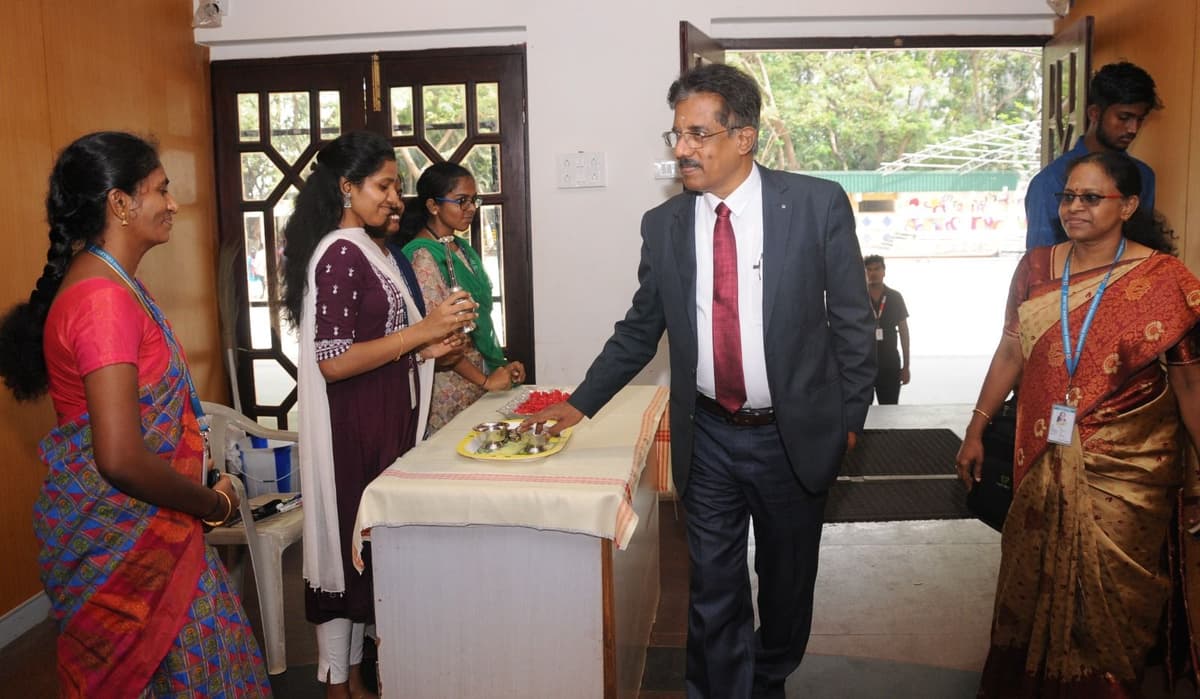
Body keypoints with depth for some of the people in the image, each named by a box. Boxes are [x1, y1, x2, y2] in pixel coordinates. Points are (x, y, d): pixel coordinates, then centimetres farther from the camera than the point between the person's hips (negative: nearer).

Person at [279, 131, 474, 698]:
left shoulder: (369, 248, 13)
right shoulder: (340, 254, -16)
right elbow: (333, 361, -22)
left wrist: (424, 349, 6)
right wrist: (423, 330, -20)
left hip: (385, 419, 9)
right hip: (351, 427, -9)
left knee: (369, 544, 15)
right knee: (347, 544, 3)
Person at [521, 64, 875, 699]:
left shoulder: (818, 204, -9)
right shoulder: (663, 224, 0)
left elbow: (852, 320, -4)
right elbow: (639, 329, 7)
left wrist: (850, 417, -3)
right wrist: (580, 404, 3)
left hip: (795, 433, -1)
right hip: (707, 438, 1)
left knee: (787, 581, 18)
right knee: (712, 590, 9)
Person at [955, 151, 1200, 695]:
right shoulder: (1035, 267, 2)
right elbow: (1010, 353, 7)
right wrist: (976, 430, 8)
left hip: (1127, 468, -3)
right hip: (1044, 461, 3)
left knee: (1109, 596, 7)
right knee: (1031, 580, 14)